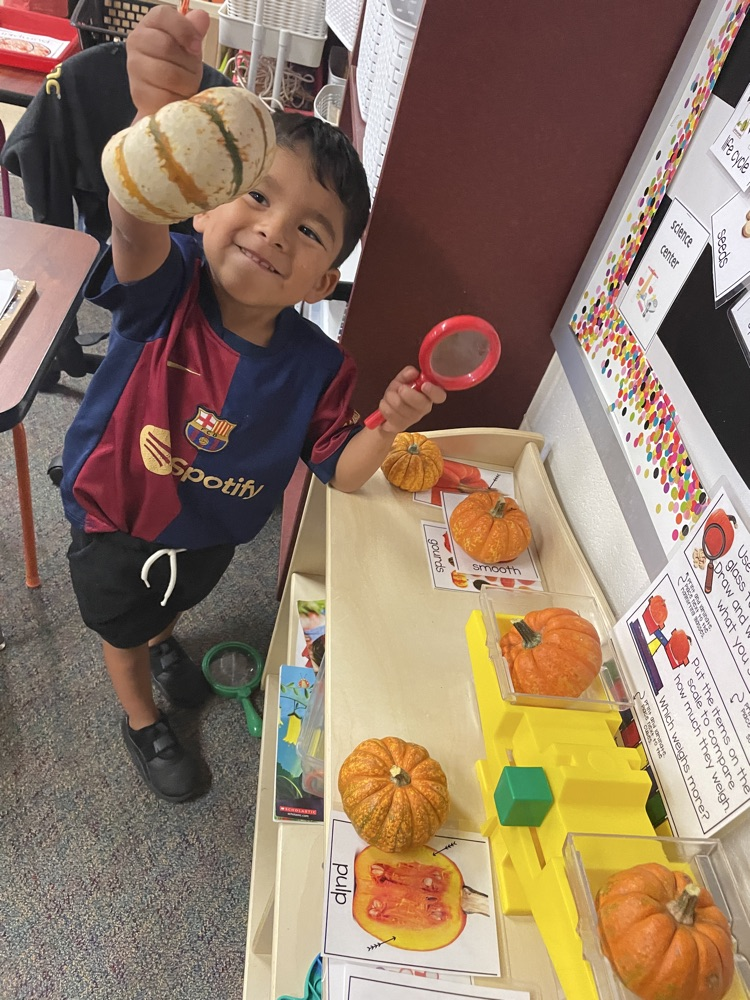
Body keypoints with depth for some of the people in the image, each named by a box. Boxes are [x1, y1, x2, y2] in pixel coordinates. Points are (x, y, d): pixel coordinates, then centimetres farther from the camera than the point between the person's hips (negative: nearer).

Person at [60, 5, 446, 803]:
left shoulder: (316, 367, -23)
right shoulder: (165, 288, -31)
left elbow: (338, 470, -14)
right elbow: (138, 223, -55)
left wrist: (387, 424, -33)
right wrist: (160, 121, -74)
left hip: (212, 534, 3)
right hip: (117, 525, -2)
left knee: (177, 600, 36)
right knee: (124, 626, 25)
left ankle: (163, 642, 74)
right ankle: (141, 720, 58)